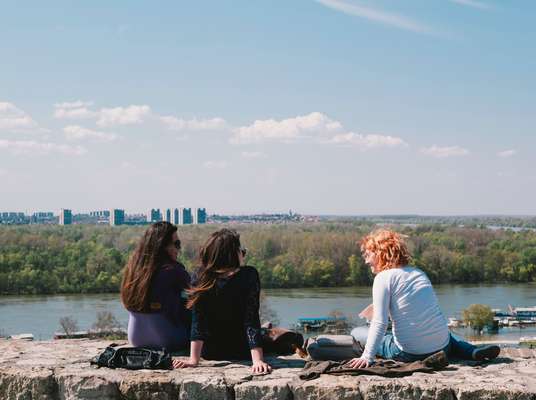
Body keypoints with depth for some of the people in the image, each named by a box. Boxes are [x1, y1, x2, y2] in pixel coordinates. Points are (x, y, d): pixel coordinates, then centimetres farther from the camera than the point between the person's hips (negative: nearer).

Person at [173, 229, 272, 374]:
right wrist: (258, 360, -31)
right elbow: (251, 321, -28)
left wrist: (193, 359, -18)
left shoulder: (201, 277, -12)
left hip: (209, 353, 4)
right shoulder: (249, 276, -21)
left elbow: (197, 323, -16)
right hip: (241, 352, -4)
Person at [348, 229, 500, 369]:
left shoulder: (383, 278, -7)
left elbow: (380, 323, -15)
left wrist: (367, 357, -16)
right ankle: (473, 351, 10)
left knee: (356, 332, 11)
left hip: (408, 353, -6)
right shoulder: (418, 272, 14)